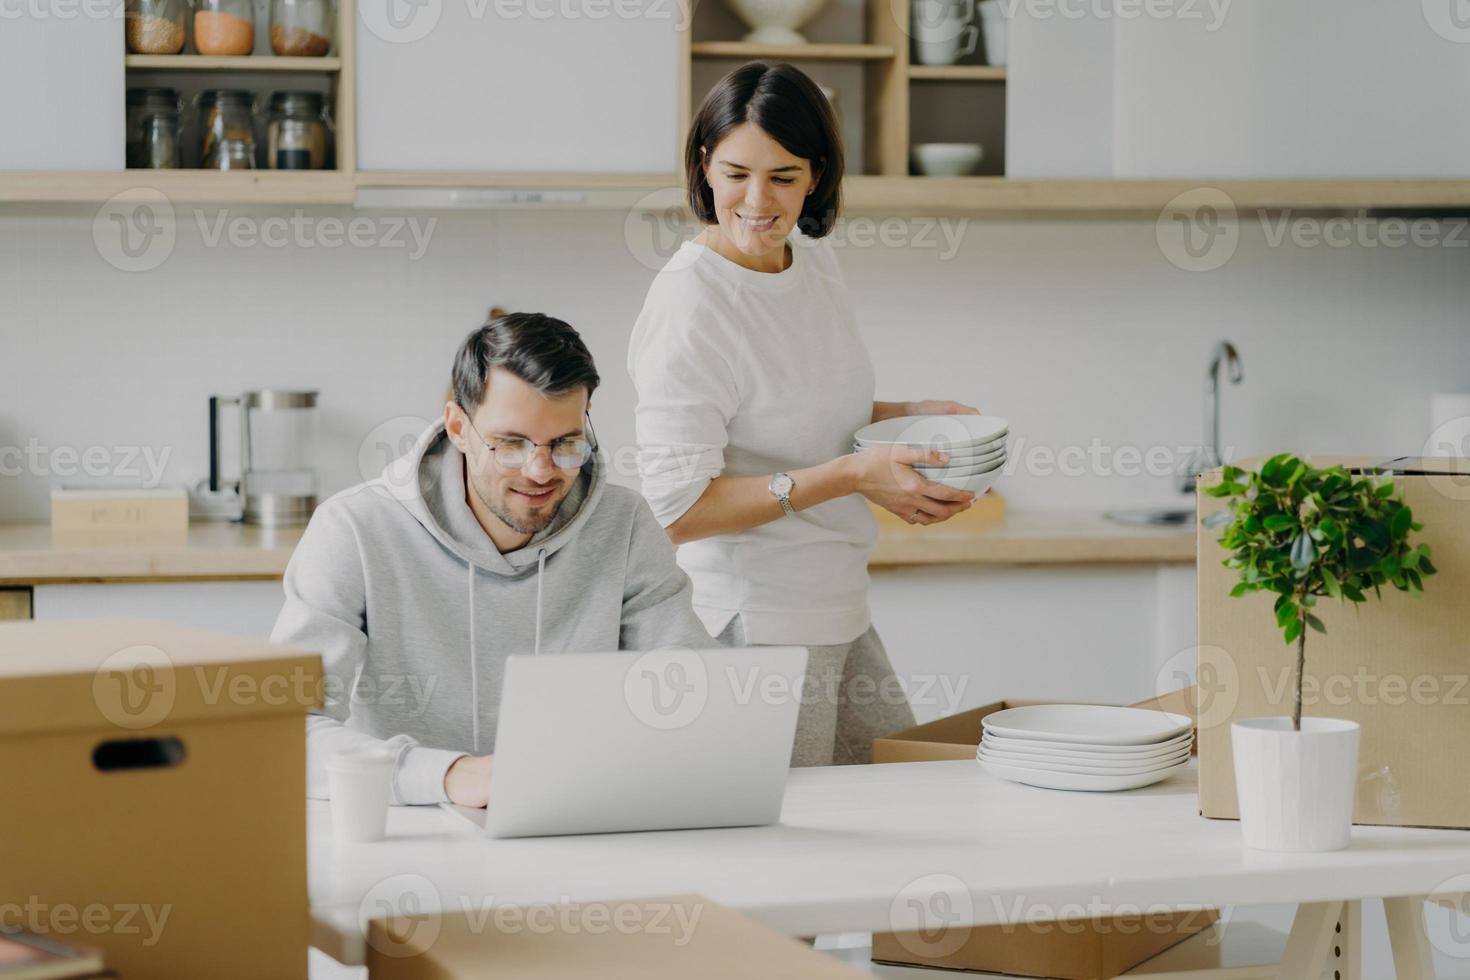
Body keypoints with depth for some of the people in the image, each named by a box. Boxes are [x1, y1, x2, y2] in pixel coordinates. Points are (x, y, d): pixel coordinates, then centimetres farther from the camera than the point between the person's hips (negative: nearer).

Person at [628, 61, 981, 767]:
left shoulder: (815, 259, 5)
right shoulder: (689, 303, -20)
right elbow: (678, 510, -24)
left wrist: (908, 417, 4)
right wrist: (850, 476, -25)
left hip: (838, 615, 8)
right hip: (751, 624, -8)